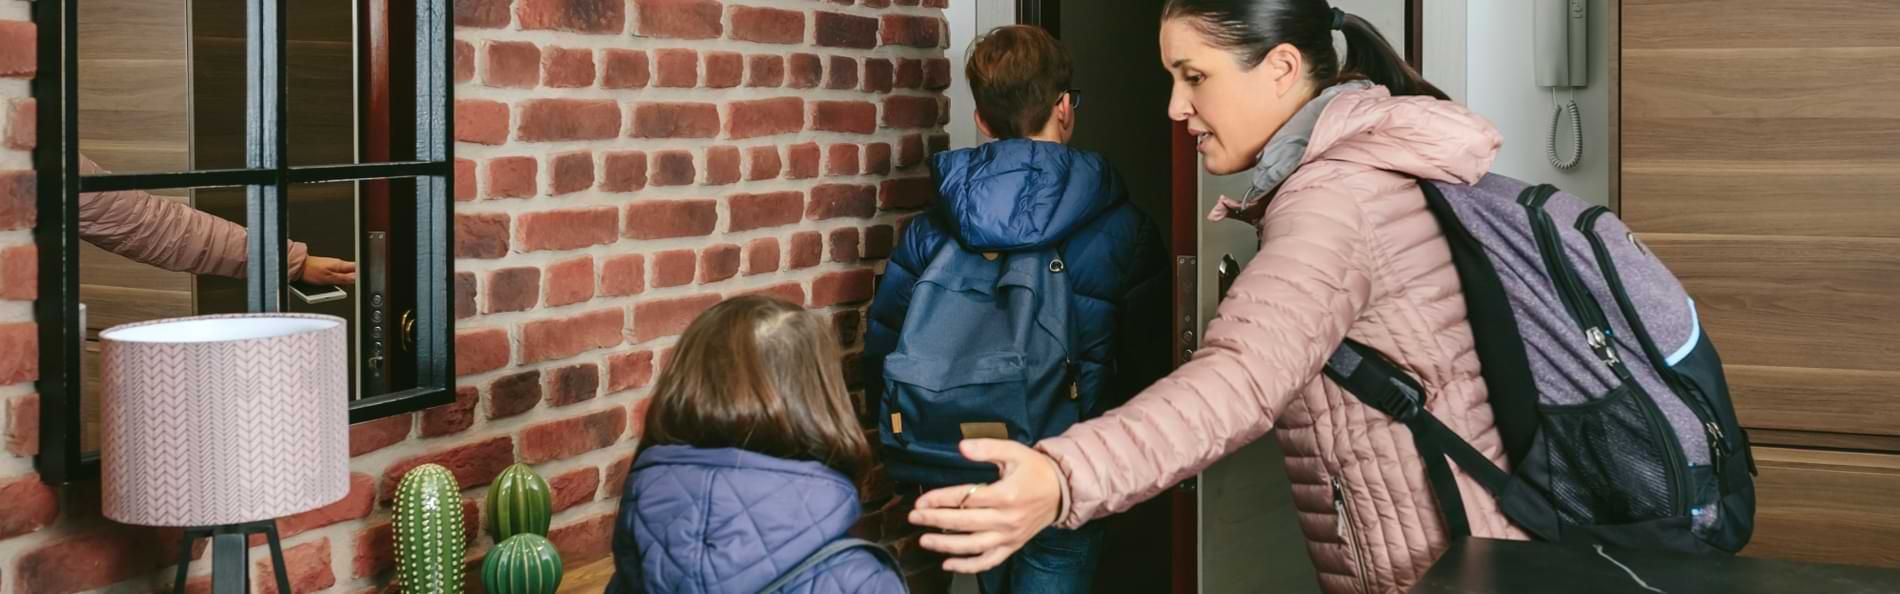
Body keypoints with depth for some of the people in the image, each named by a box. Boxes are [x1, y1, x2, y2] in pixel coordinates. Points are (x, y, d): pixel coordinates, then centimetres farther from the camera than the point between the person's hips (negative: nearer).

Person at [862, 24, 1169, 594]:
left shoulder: (930, 230, -5)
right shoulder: (1122, 230, -10)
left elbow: (884, 355, -2)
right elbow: (1150, 362, -5)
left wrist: (915, 470, 12)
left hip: (968, 478, 3)